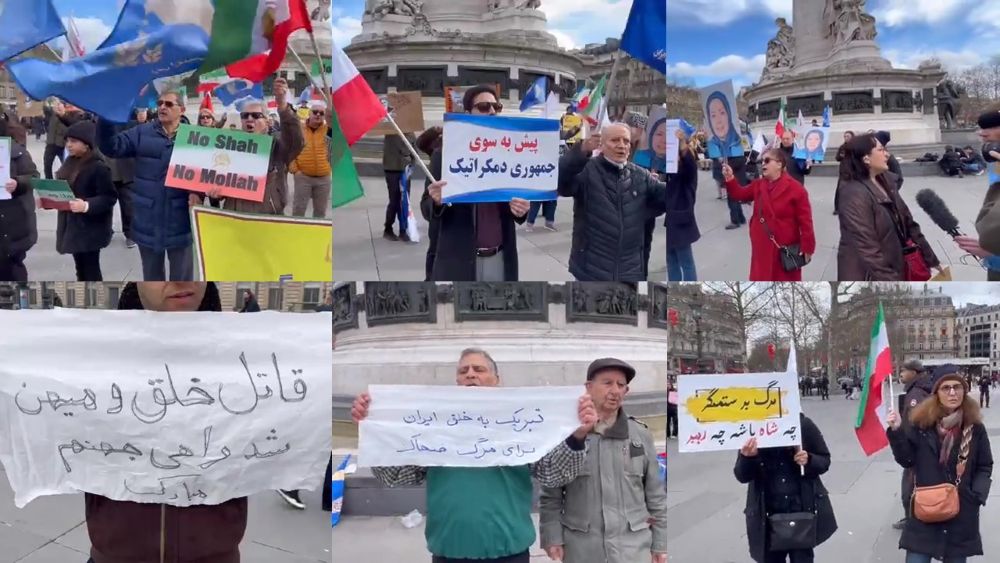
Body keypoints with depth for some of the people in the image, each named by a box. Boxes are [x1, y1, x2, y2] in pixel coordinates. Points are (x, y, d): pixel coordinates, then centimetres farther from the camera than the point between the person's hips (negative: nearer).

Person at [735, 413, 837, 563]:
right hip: (768, 515, 1)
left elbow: (824, 461, 3)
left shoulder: (803, 424, -7)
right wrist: (747, 458, -25)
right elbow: (742, 476, -4)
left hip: (802, 510, 0)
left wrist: (809, 460, -19)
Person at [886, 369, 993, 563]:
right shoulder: (921, 423, -4)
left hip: (962, 512, 1)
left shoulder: (975, 427, -2)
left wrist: (978, 496, -9)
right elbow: (906, 460, -5)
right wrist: (897, 431, -18)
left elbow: (985, 467, 6)